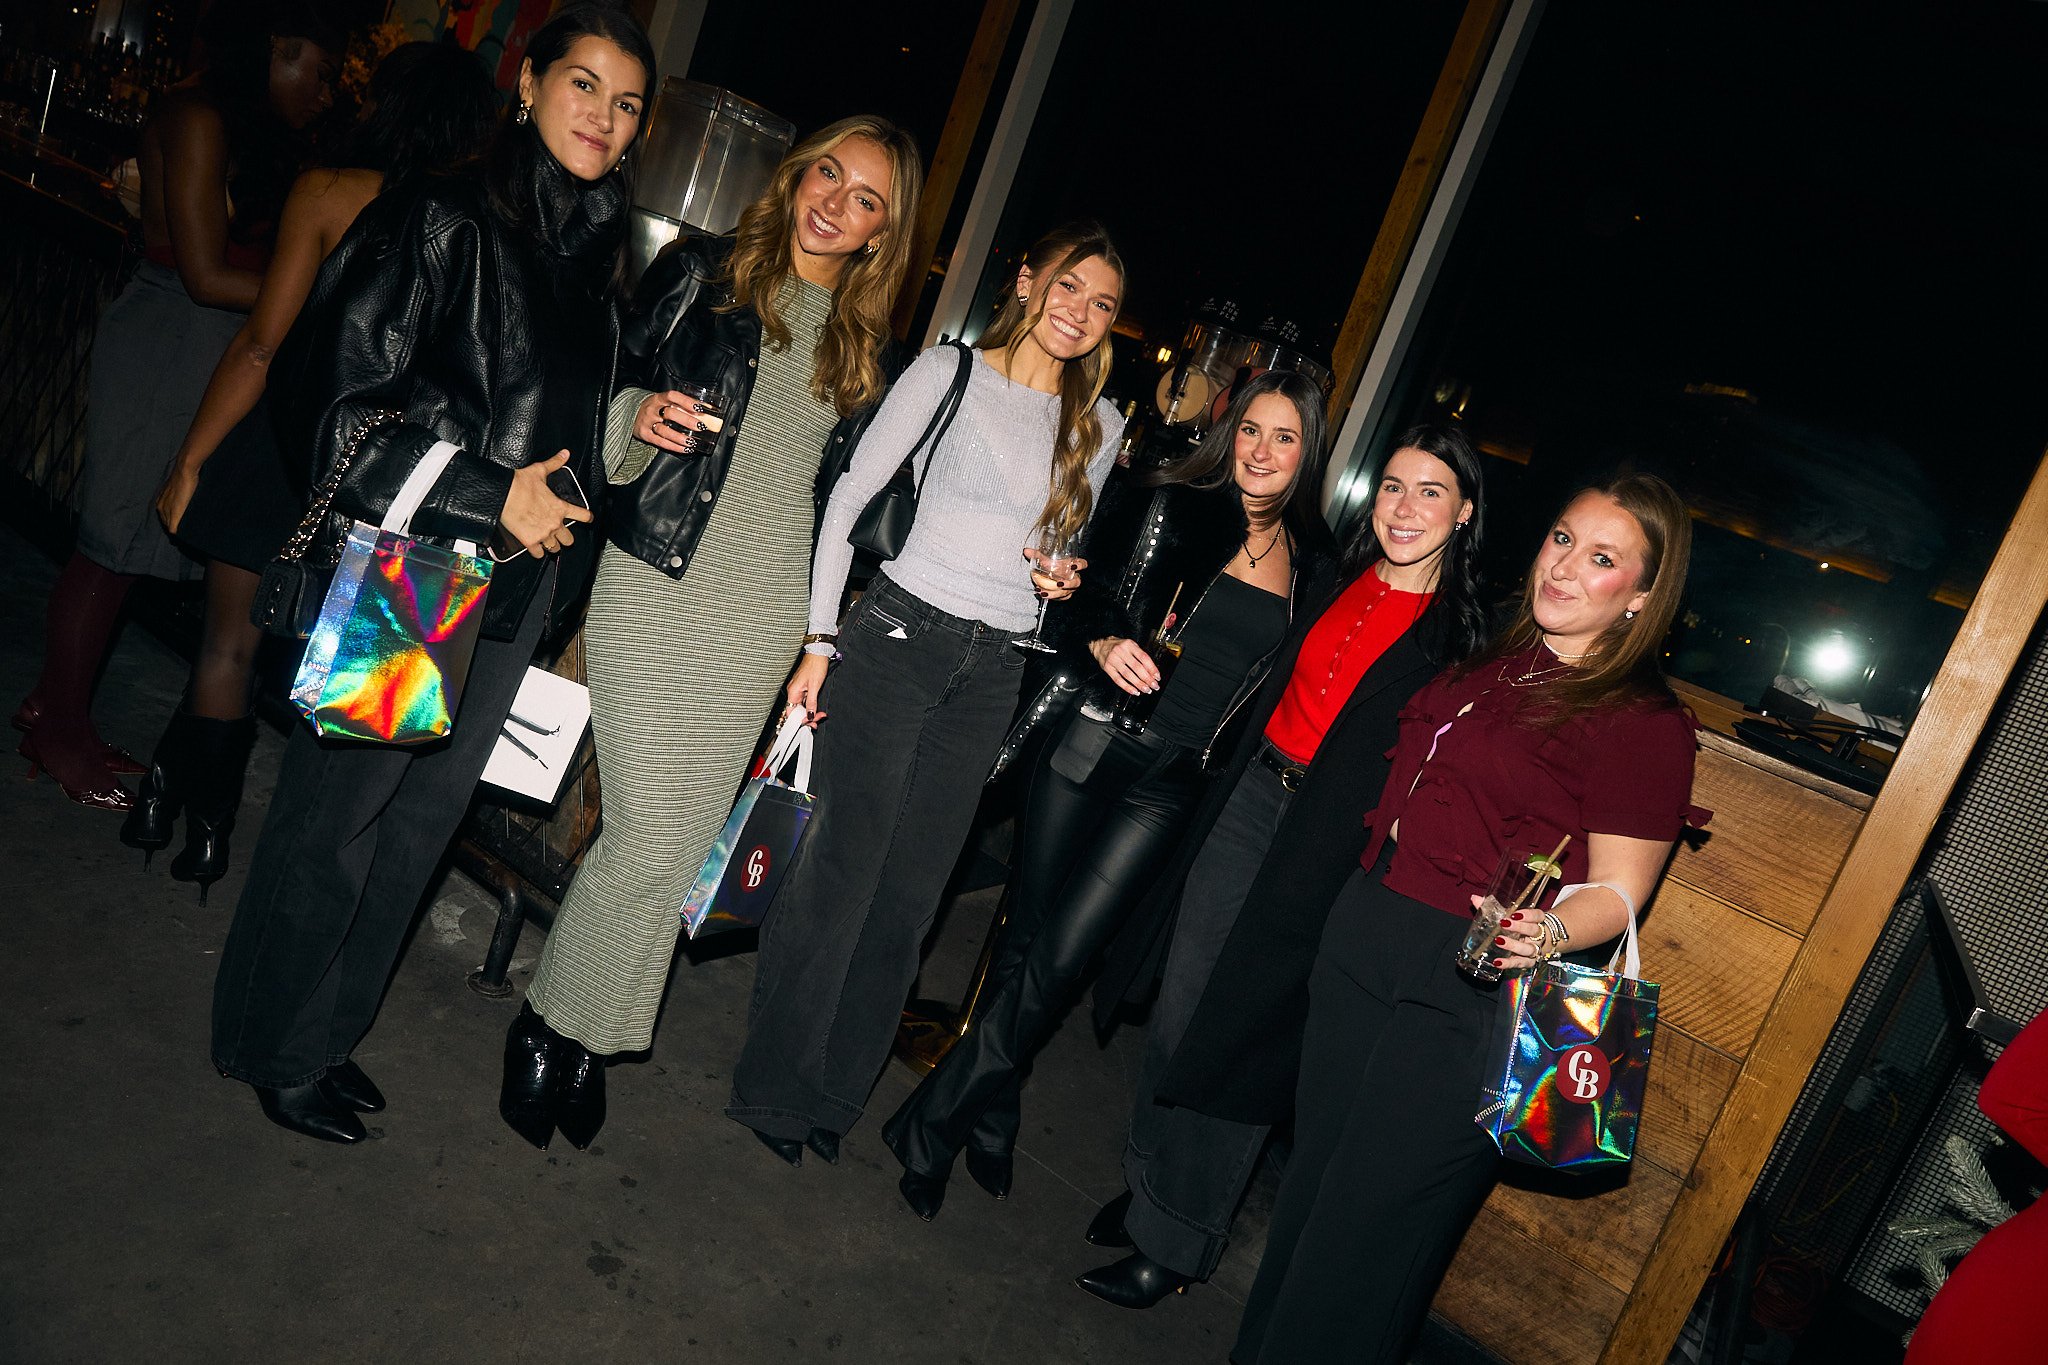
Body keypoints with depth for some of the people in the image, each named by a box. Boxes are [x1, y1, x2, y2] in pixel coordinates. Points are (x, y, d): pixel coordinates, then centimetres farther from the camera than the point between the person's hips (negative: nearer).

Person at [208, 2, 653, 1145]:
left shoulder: (598, 257, 12)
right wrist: (487, 497, -17)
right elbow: (340, 404, -13)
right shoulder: (445, 221, -9)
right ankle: (274, 1049, 26)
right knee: (333, 820, 6)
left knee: (422, 824, 14)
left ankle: (328, 1031, 32)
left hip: (520, 592, 7)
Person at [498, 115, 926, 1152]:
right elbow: (606, 388, 6)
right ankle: (548, 1021, 15)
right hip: (658, 580, -3)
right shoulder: (704, 272, 6)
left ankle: (581, 1029, 24)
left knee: (682, 839, 5)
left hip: (765, 612, 3)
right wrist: (640, 417, -18)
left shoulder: (864, 342, 16)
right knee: (650, 833, -9)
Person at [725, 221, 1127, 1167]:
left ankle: (834, 1092, 24)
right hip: (900, 636, -4)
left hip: (995, 671, 4)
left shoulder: (1097, 423, 11)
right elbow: (851, 495, -4)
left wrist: (1063, 578, -1)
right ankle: (773, 1083, 17)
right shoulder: (951, 371, -2)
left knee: (911, 889, 8)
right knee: (842, 864, -2)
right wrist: (820, 638, -8)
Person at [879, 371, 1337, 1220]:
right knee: (1026, 933, 7)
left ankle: (930, 1128, 14)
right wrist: (1105, 643, -23)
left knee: (1058, 957, -4)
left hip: (1172, 785, 1)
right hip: (1091, 740, -1)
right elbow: (1080, 597, -3)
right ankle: (991, 1119, 28)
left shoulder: (1313, 563, 7)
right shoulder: (1167, 506, -1)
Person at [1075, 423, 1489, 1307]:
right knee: (1180, 1002, 12)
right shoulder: (1339, 581, 6)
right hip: (1246, 804, 5)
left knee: (1239, 1034, 3)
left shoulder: (1465, 636, -8)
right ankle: (1148, 1181, 34)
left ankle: (1172, 1242, 22)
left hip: (1330, 855, -5)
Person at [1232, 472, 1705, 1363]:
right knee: (1311, 1181, 18)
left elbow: (1615, 889, -12)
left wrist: (1547, 933, -30)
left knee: (1370, 1221, 4)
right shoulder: (1494, 663, 10)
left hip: (1470, 992, -7)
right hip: (1361, 938, 7)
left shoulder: (1645, 724, -11)